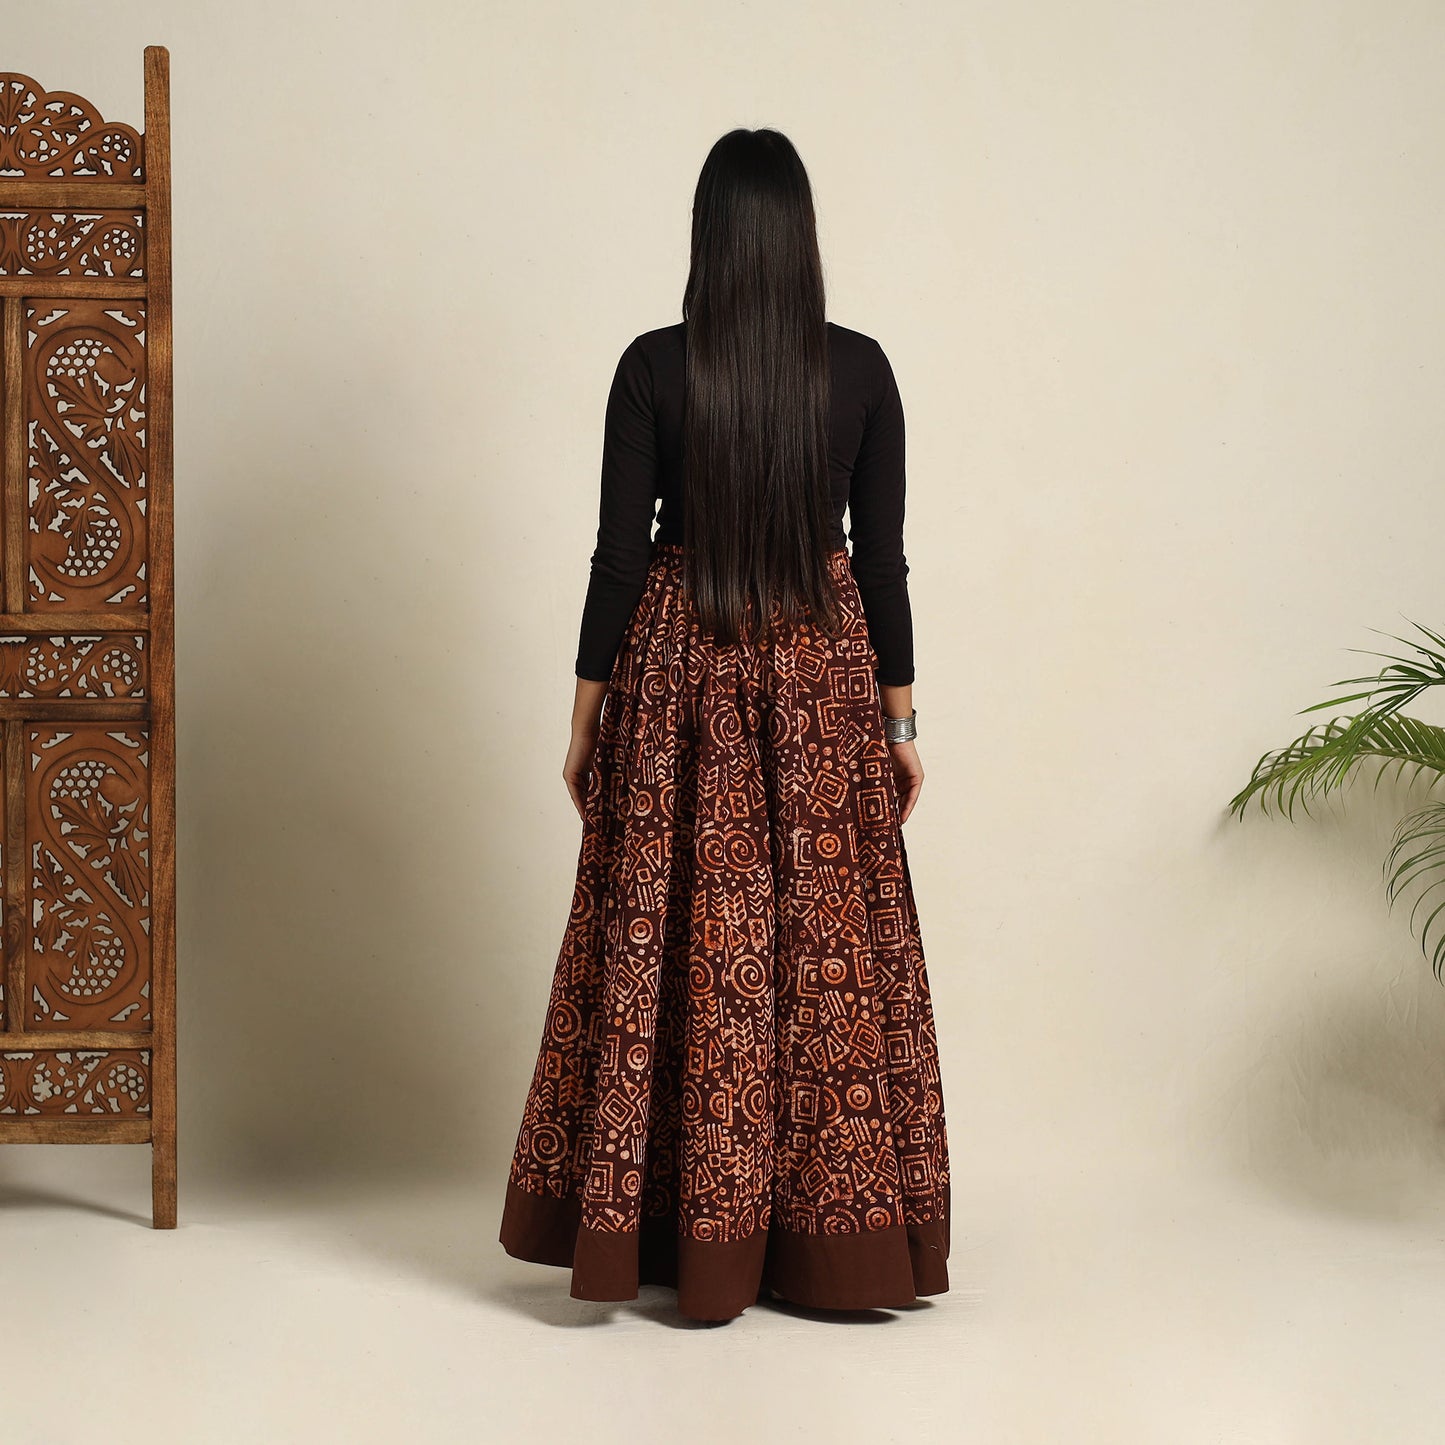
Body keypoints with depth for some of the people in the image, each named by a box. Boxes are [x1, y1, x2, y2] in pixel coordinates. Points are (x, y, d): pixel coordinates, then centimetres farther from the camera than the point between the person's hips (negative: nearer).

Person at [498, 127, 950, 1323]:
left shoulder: (654, 368, -7)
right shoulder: (861, 369, -3)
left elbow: (619, 550, -6)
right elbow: (882, 554, -1)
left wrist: (588, 714, 3)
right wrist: (900, 716, 7)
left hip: (680, 674, -1)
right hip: (822, 677, 1)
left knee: (672, 942, 6)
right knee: (827, 944, 7)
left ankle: (687, 1236, 11)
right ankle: (827, 1236, 12)